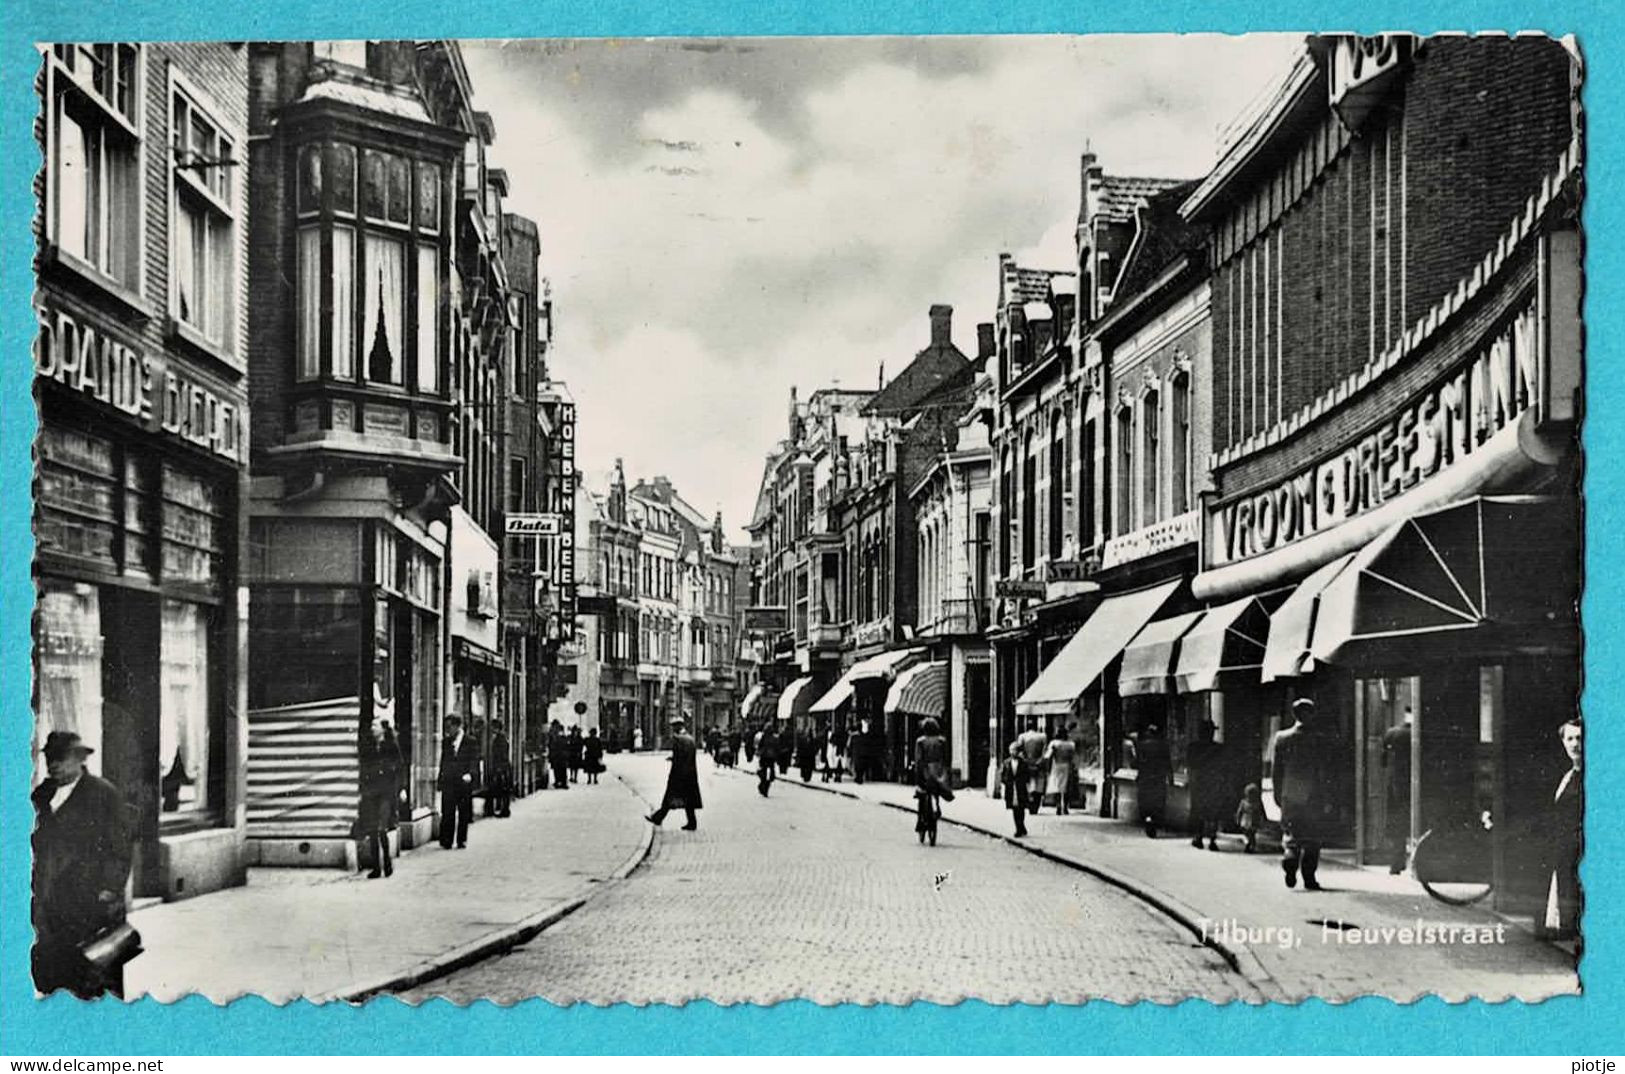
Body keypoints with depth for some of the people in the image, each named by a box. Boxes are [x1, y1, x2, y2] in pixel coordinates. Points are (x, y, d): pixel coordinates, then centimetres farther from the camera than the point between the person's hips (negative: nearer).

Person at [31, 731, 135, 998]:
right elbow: (36, 846, 16)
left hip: (92, 904, -5)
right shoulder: (41, 796, 14)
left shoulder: (105, 794, -2)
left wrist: (110, 891, -10)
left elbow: (121, 849, -3)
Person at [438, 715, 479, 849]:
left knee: (464, 813, 4)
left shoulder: (470, 741, 0)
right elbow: (443, 762, 15)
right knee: (447, 813, -3)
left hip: (464, 782, -2)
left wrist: (470, 774, -21)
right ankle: (446, 841, 2)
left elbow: (474, 760, -4)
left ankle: (462, 840, 13)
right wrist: (440, 781, 8)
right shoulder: (446, 742, 12)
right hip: (448, 782, 2)